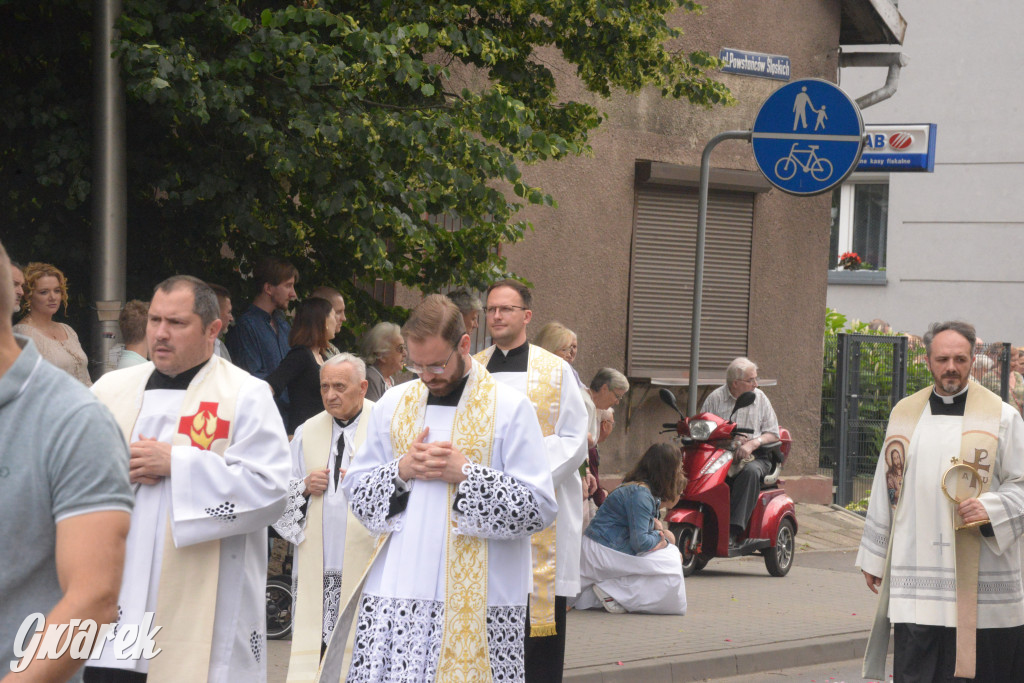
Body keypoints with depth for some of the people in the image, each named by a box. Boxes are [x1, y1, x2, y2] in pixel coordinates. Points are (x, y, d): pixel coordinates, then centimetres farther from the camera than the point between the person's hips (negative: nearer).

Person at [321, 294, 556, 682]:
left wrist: (465, 474, -13)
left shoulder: (510, 409, 0)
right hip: (396, 590, 3)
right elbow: (355, 489, 14)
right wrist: (401, 471, -5)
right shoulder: (393, 404, 14)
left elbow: (539, 508, -5)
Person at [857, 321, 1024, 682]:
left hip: (980, 577, -2)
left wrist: (992, 509, -17)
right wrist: (874, 557, 19)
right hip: (916, 577, 2)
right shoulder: (905, 414, 13)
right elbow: (885, 488, 18)